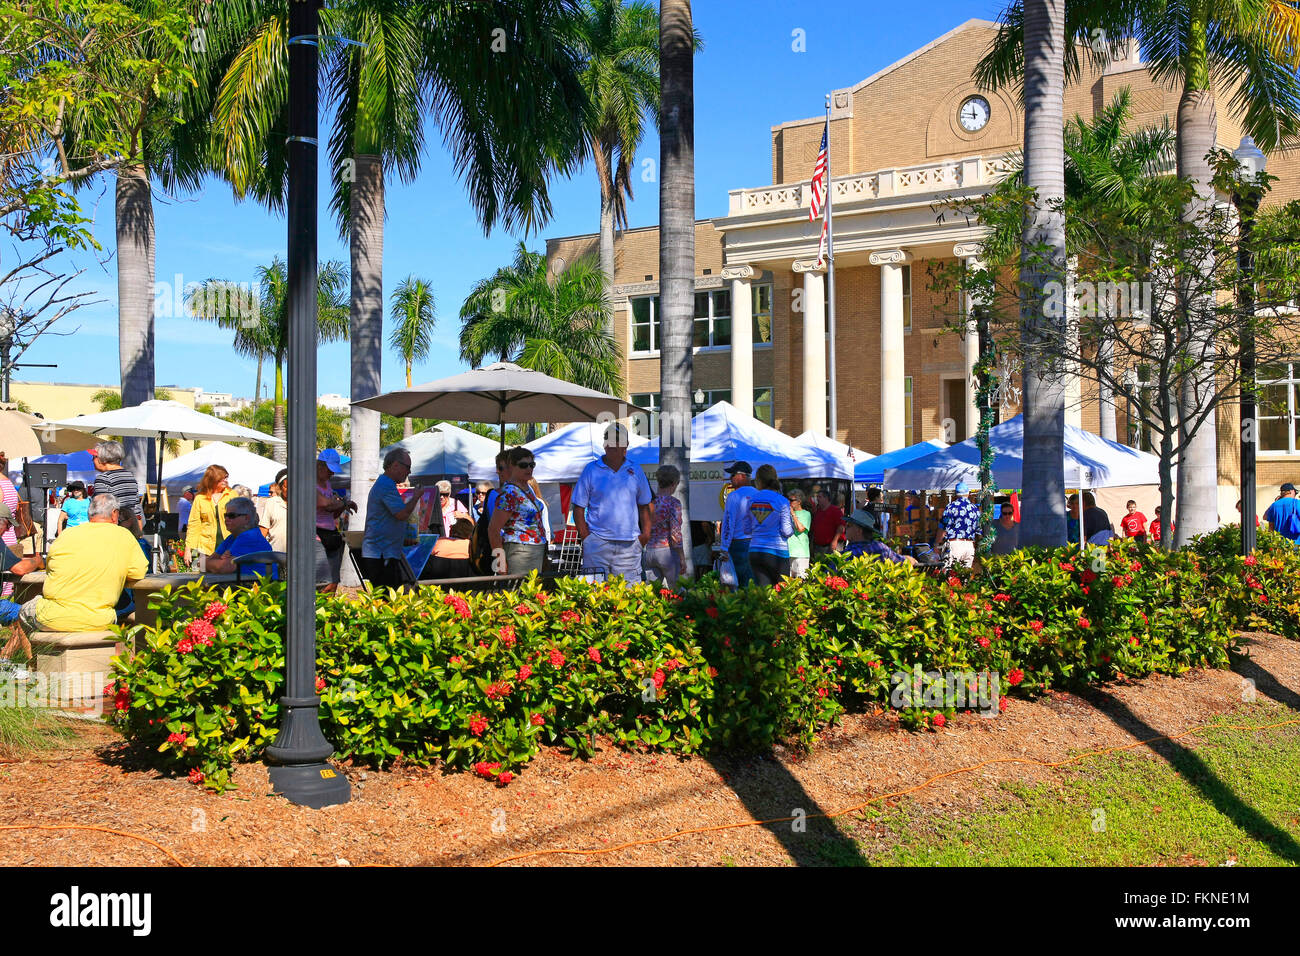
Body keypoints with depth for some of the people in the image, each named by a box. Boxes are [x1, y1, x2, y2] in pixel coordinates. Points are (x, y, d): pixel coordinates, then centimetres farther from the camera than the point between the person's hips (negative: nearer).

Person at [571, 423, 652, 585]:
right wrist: (585, 536, -4)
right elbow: (579, 507, 4)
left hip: (629, 543, 2)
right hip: (597, 542, -2)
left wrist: (645, 533, 5)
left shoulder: (635, 471, 12)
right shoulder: (591, 470, 4)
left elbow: (644, 506, 18)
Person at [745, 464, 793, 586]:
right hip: (777, 551, -3)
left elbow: (747, 529, 9)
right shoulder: (782, 501, -7)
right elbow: (786, 531, -9)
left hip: (754, 551, 4)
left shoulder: (752, 500, 4)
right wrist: (792, 527, 11)